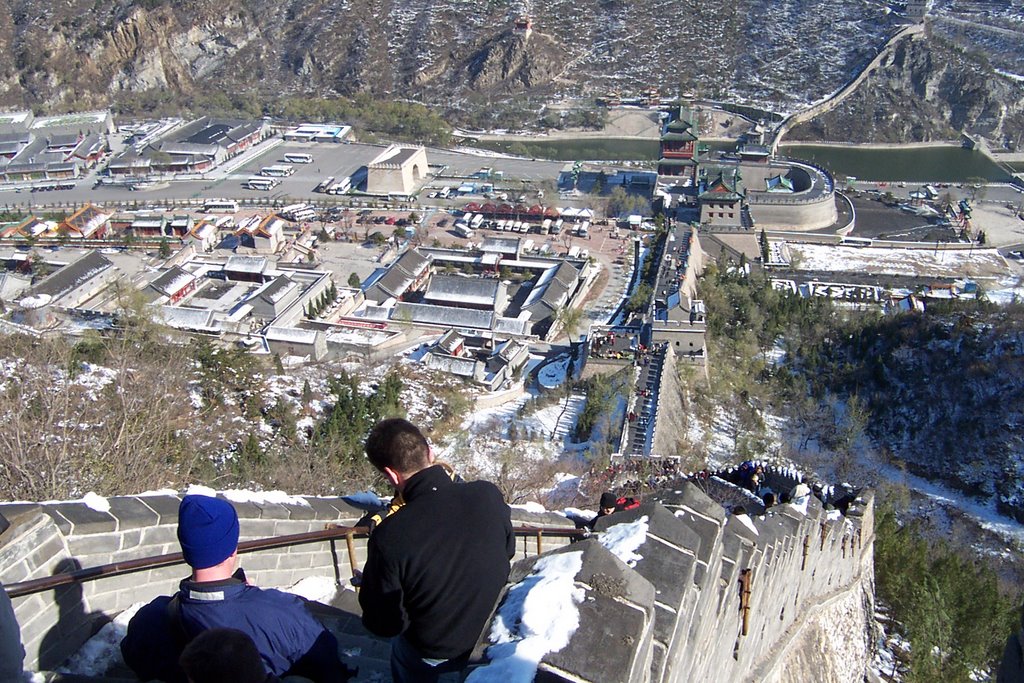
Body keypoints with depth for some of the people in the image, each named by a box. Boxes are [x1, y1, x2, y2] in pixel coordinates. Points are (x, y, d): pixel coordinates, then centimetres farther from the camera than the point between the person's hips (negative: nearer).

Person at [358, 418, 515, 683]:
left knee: (402, 661, 30)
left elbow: (385, 624, -21)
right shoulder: (489, 494, -23)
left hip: (435, 656, -4)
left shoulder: (388, 537, -34)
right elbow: (508, 550, -3)